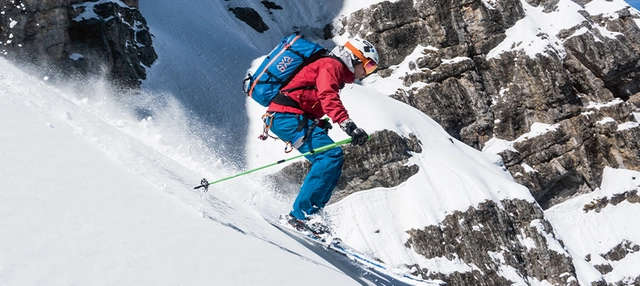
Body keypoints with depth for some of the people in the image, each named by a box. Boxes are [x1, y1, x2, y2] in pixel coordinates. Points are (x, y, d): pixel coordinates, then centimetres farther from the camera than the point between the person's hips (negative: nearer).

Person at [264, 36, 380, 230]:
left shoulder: (336, 71, 26)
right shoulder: (331, 65, -5)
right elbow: (328, 97, -24)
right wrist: (348, 125, -36)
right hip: (286, 115, -10)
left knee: (330, 160, 5)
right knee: (331, 155, -22)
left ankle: (311, 216, 1)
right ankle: (300, 214, -25)